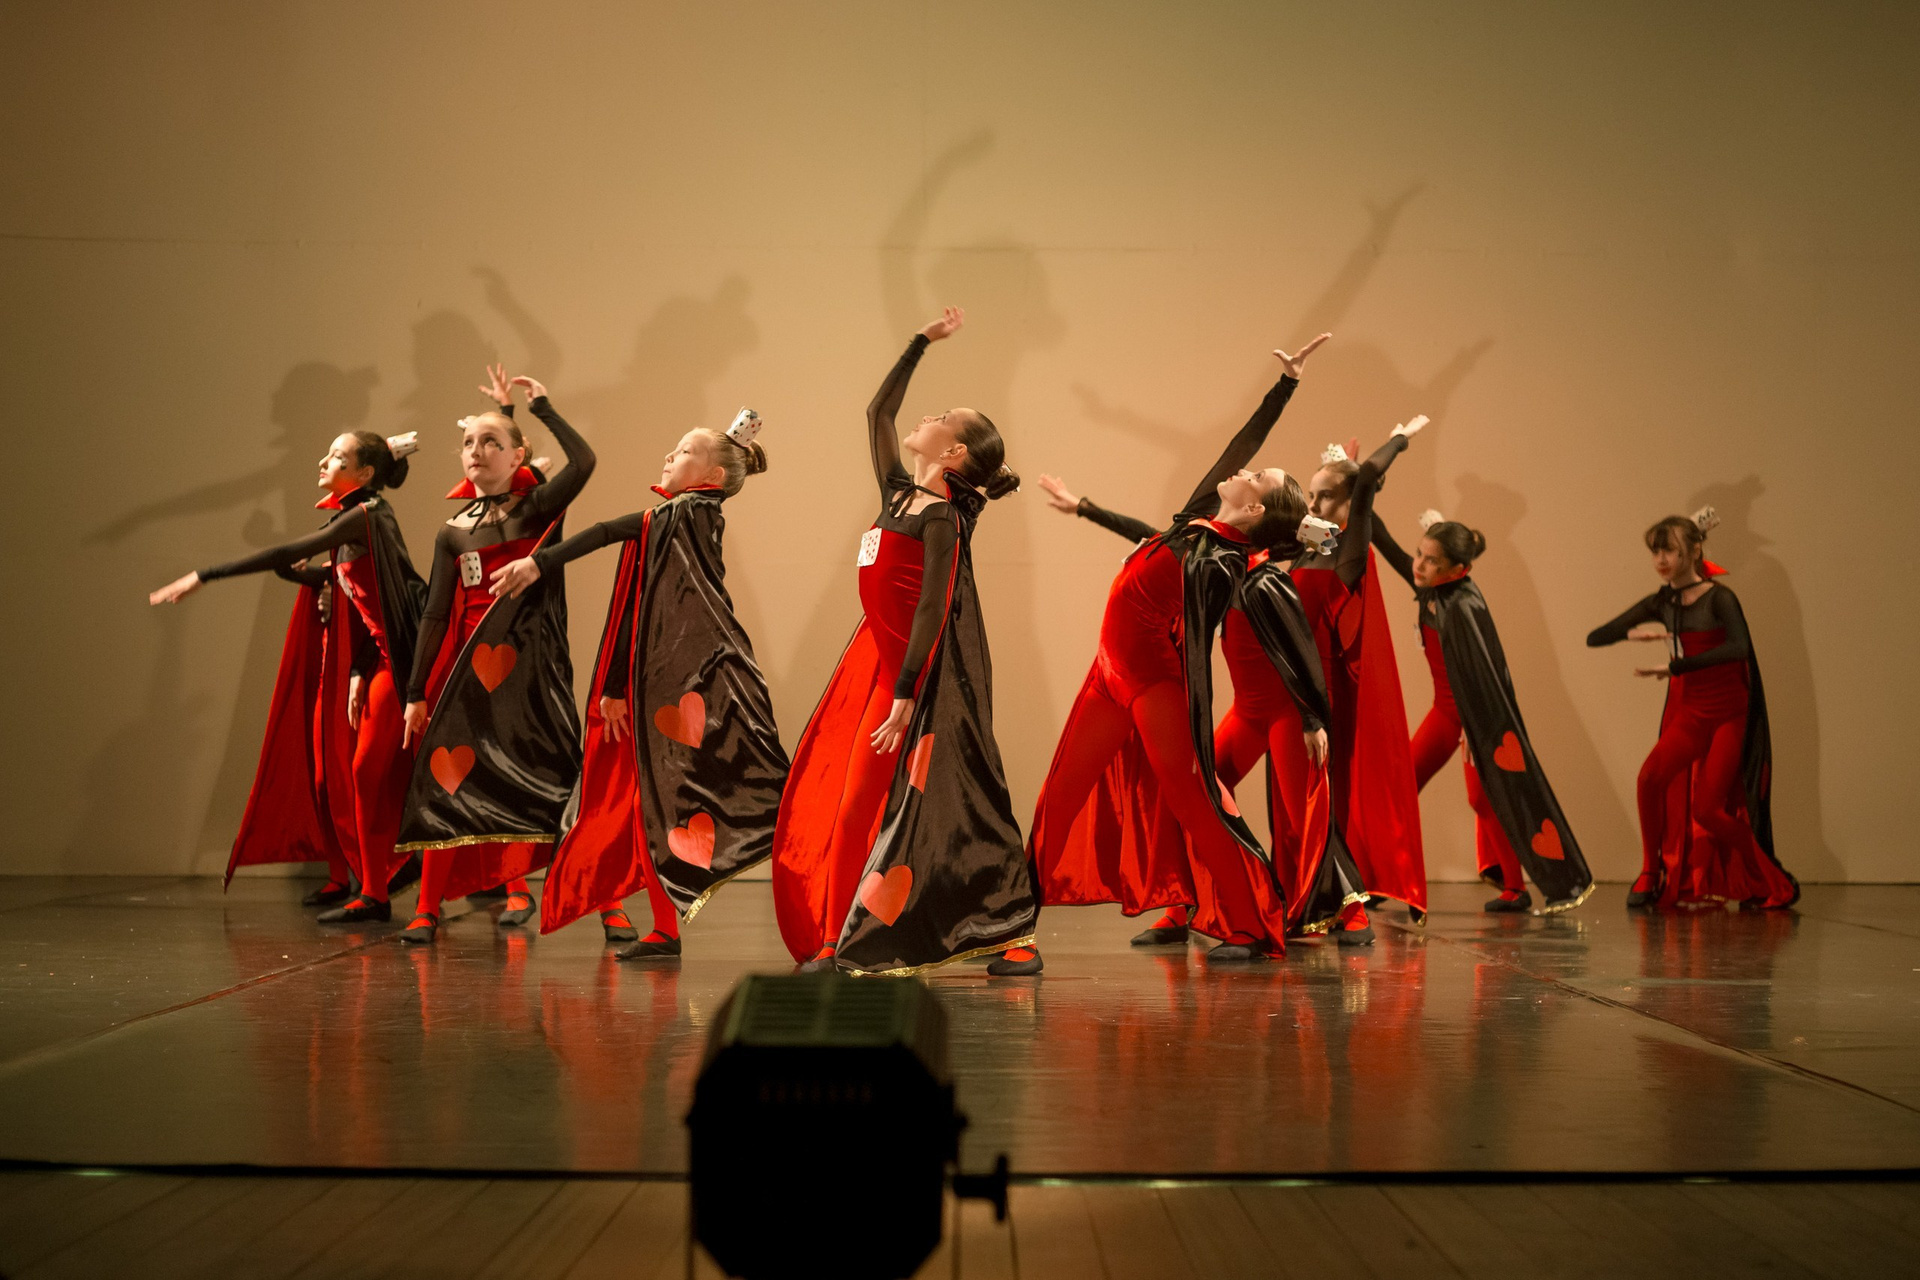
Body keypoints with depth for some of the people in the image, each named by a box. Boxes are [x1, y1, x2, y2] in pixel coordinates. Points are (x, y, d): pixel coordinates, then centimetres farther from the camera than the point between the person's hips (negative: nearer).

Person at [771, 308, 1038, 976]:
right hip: (879, 655, 9)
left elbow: (932, 610, -19)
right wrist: (923, 340, 23)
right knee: (831, 793, 5)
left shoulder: (941, 519, -13)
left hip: (920, 670, -8)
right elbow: (878, 410, 21)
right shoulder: (899, 495, 10)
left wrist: (904, 697, -25)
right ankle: (838, 940, 10)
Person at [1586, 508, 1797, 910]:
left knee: (1708, 809, -12)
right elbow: (1594, 638, 5)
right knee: (1651, 777, -21)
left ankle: (1774, 886, 9)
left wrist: (1677, 666, -30)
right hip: (1688, 712, 4)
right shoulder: (1661, 603, 6)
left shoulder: (1719, 597, -9)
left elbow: (1739, 647, -29)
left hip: (1728, 714, -4)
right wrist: (1633, 634, -15)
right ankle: (1652, 877, -6)